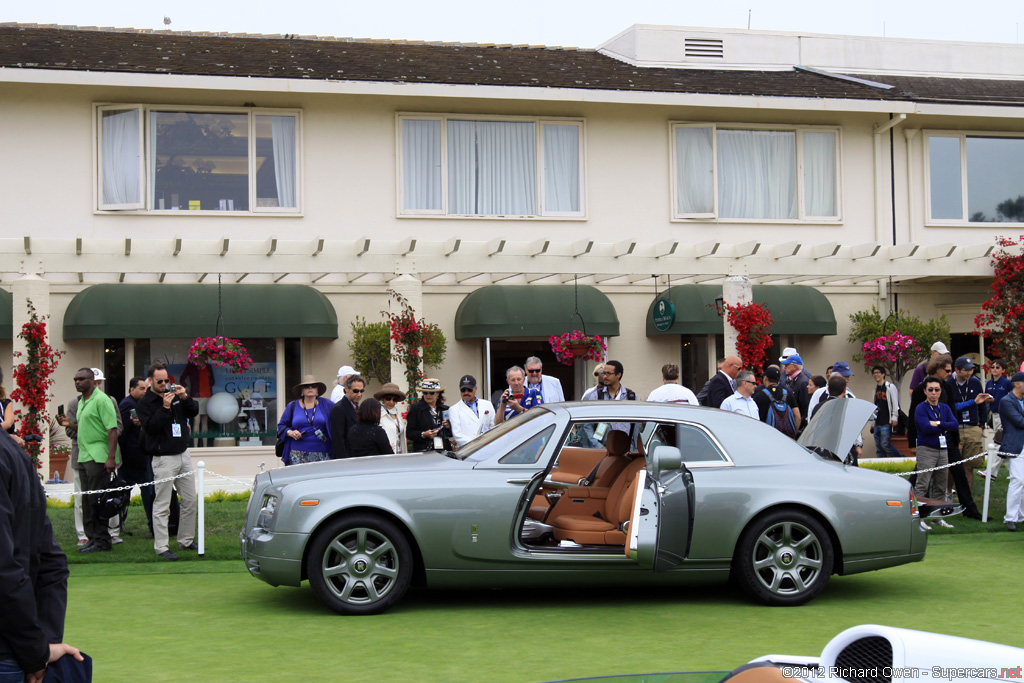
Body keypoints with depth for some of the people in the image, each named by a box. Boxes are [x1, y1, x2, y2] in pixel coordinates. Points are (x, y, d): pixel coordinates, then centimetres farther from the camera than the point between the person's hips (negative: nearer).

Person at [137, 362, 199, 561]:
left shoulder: (175, 394, 11)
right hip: (163, 458, -6)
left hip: (183, 454, 6)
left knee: (190, 501, 10)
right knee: (162, 505, -5)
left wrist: (185, 397, -7)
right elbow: (150, 427, -17)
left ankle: (186, 541, 21)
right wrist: (165, 407, -23)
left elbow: (194, 412, 10)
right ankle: (161, 547, -1)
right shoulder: (145, 402, -6)